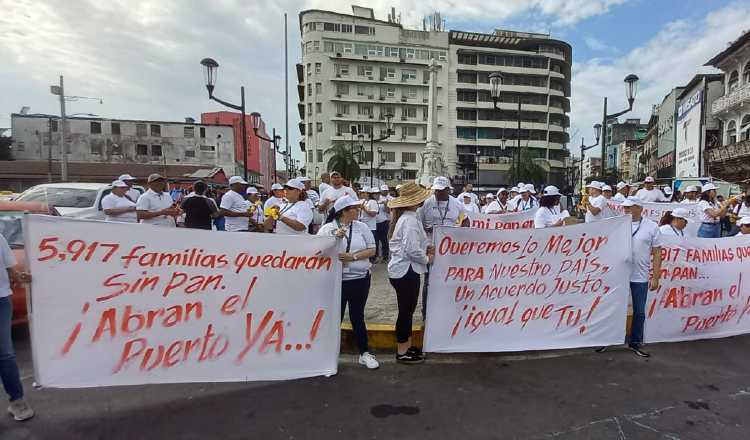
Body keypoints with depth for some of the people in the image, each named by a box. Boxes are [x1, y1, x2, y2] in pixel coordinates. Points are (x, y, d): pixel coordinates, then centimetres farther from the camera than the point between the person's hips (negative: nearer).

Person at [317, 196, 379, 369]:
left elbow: (371, 250, 1)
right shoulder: (327, 228, -2)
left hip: (360, 278, 2)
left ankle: (364, 353, 26)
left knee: (357, 317, 12)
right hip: (336, 280, -2)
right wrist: (335, 237, -21)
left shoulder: (362, 227, 4)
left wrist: (353, 256, -13)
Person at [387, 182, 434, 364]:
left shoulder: (404, 217, 11)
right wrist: (427, 259, -8)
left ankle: (407, 346, 32)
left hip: (402, 269, 10)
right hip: (406, 271, -10)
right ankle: (402, 352, 16)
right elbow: (411, 250, -25)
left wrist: (426, 247, 4)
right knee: (406, 310, 2)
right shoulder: (410, 219, -19)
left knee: (407, 309, 19)